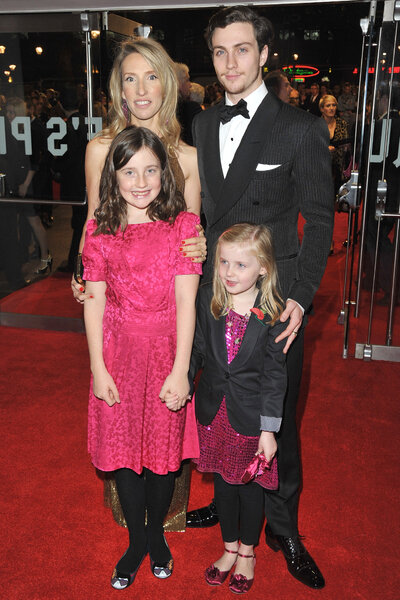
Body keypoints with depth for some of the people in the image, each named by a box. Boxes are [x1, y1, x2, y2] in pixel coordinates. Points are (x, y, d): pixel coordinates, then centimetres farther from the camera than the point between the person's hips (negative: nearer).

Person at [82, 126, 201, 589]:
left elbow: (185, 300, -9)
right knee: (122, 449, 12)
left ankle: (156, 534, 39)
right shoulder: (100, 230, 0)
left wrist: (180, 370, -13)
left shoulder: (183, 224, -6)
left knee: (163, 449, 11)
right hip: (118, 353, 2)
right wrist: (98, 368, -4)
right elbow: (94, 302, 0)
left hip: (166, 352, -1)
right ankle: (137, 541, 35)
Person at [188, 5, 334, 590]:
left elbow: (318, 220, -6)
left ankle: (282, 527, 30)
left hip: (275, 302, -4)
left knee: (276, 420, 8)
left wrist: (301, 297, -16)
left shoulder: (301, 129, -5)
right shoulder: (202, 125, 9)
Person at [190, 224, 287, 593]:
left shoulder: (272, 314, -17)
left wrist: (269, 430, -13)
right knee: (223, 481, 19)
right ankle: (229, 548, 42)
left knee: (251, 486, 15)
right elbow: (196, 352, 2)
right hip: (214, 411, 3)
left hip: (251, 417, -3)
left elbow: (274, 375, -13)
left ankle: (248, 553, 40)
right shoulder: (207, 301, -8)